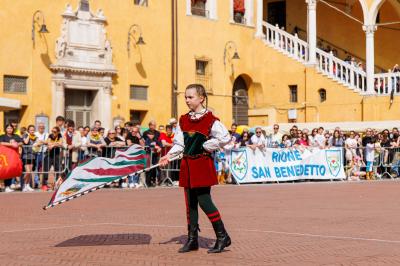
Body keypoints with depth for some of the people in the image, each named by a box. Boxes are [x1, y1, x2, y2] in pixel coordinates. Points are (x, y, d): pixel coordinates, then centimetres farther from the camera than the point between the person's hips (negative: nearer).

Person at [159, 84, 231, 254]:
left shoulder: (210, 120, -9)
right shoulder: (183, 120, 9)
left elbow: (225, 138, -14)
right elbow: (179, 143, 10)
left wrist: (205, 146, -11)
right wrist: (169, 155, -6)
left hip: (203, 164, -6)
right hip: (188, 165, 6)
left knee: (204, 200, -9)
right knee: (190, 202, 10)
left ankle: (222, 236, 4)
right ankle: (192, 239, 18)